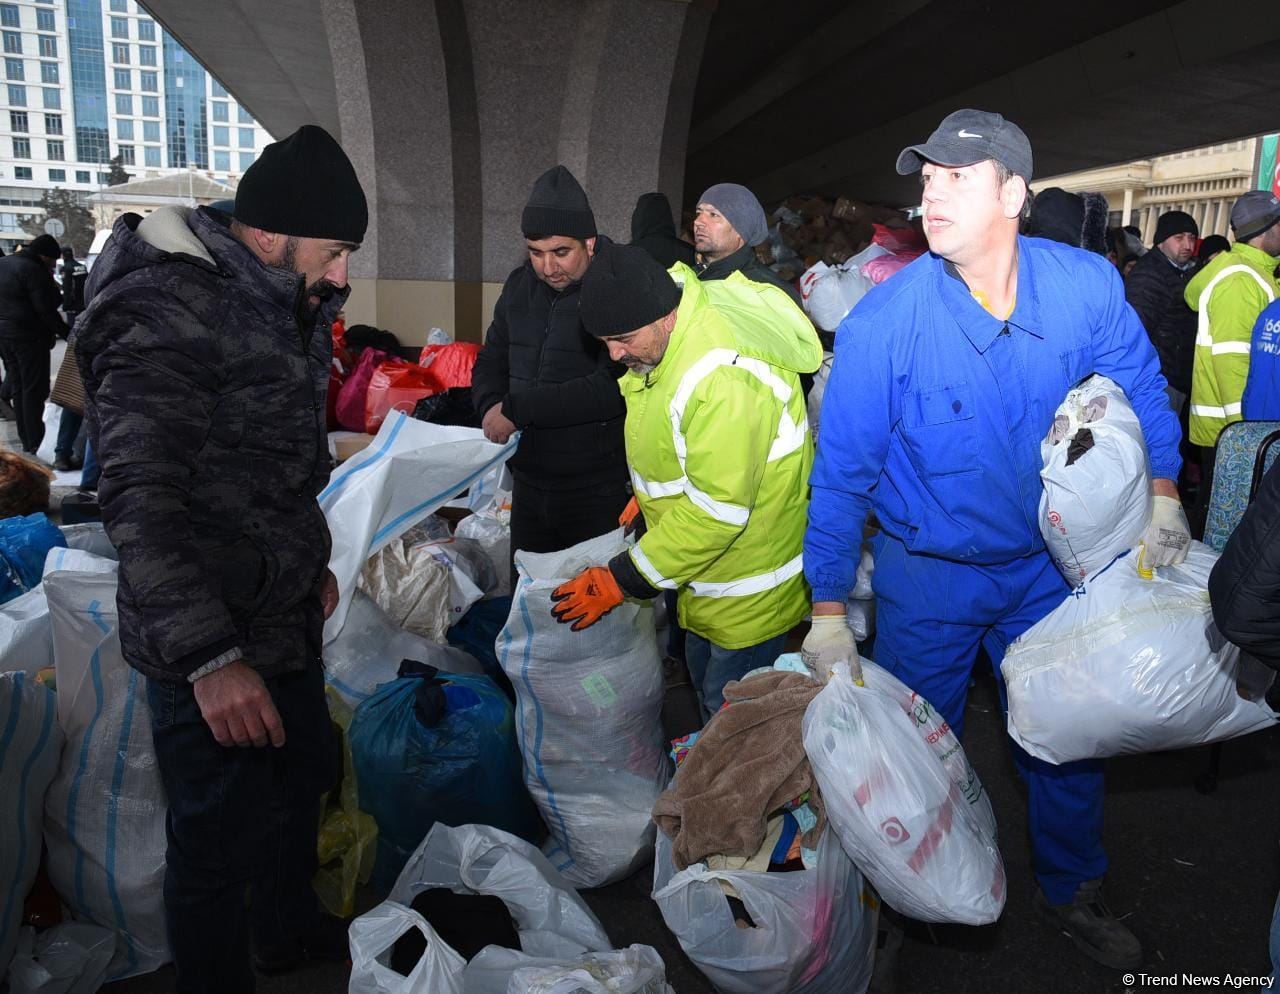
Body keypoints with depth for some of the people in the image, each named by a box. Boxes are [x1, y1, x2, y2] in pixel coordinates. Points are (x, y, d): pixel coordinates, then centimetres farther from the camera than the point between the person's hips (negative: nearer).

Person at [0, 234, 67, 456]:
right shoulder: (33, 269, -16)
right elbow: (46, 309, -19)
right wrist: (65, 331, -13)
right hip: (28, 337, -9)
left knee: (19, 387, 15)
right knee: (35, 390, -5)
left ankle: (26, 442, 18)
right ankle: (32, 445, -5)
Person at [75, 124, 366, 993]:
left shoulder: (272, 306, 10)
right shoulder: (165, 315, -20)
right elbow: (138, 503, -25)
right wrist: (210, 657, -29)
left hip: (286, 618, 10)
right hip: (213, 643, -9)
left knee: (304, 775, 24)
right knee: (223, 837, 5)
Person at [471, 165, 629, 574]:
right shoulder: (519, 285, 7)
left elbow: (613, 387, -26)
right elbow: (490, 361, 17)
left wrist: (516, 408, -21)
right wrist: (490, 407, -6)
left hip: (598, 493, -6)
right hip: (528, 482, 7)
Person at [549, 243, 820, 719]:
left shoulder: (724, 379, -37)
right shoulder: (662, 336, -5)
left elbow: (716, 510, -32)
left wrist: (623, 580, -25)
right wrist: (648, 497, 9)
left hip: (747, 587, -9)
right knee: (706, 685, 29)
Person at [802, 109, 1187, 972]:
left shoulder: (1087, 285, -13)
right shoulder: (884, 320, -21)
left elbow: (1139, 385, 7)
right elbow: (843, 471, -16)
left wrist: (1161, 491, -1)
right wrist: (828, 612, -14)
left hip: (1047, 564, 3)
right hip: (927, 576, -2)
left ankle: (1072, 891, 47)